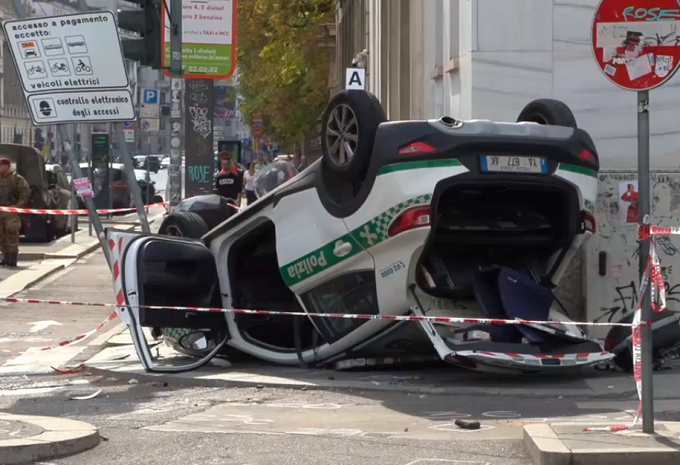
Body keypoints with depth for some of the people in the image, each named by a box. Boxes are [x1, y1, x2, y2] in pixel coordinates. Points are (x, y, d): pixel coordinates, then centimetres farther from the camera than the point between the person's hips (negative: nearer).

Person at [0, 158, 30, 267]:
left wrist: (18, 205, -15)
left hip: (12, 212, -7)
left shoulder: (17, 179, -3)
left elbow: (26, 193, -9)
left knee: (12, 235, -9)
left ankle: (13, 260, -8)